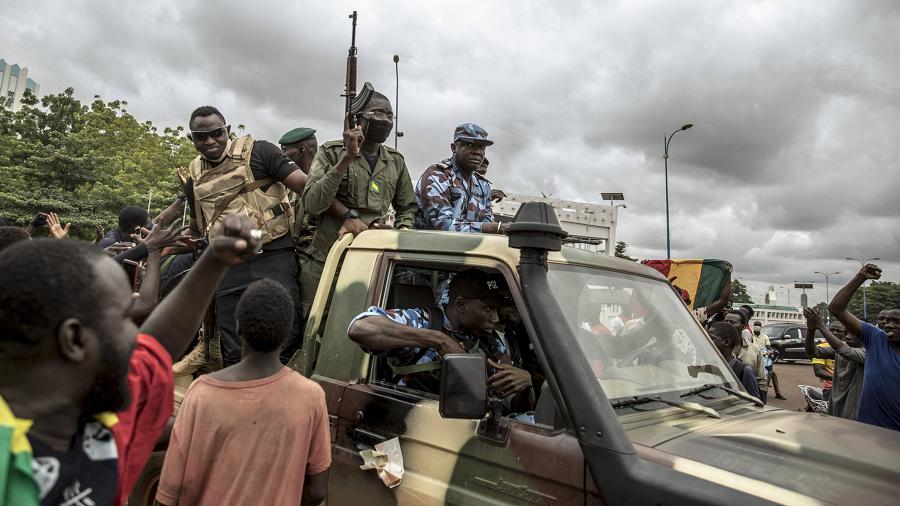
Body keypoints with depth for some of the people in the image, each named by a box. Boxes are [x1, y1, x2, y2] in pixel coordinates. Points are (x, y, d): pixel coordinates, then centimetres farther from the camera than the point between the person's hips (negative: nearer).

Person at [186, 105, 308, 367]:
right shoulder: (195, 176, 16)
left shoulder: (257, 152, -2)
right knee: (233, 354, 10)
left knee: (285, 345, -5)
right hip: (230, 268, 5)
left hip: (274, 257, -5)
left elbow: (306, 185, -11)